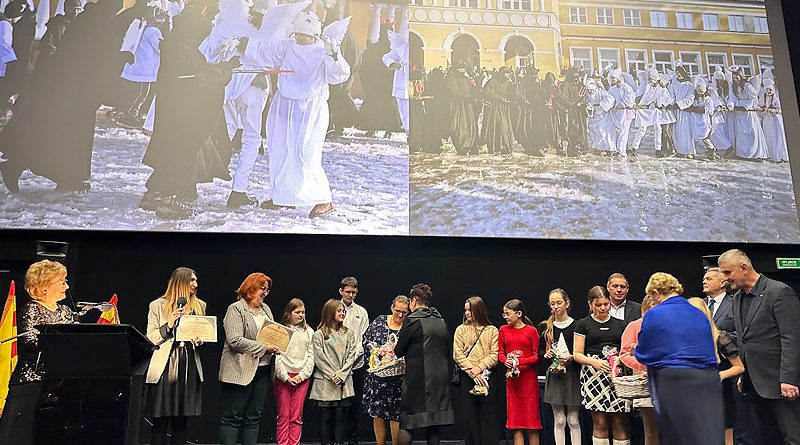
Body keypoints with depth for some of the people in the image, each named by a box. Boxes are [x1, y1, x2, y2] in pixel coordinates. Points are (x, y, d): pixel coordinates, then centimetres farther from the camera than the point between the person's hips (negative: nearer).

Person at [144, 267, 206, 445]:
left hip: (189, 366, 3)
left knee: (181, 422, 7)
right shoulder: (157, 305, 4)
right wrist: (169, 325, -14)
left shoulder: (199, 305, 13)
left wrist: (200, 340, 1)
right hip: (166, 366, -3)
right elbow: (151, 338, 1)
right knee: (160, 421, -1)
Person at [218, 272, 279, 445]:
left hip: (263, 371, 7)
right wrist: (264, 348, -17)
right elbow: (235, 341, -18)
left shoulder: (265, 309, 14)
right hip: (240, 371, -7)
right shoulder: (235, 309, -8)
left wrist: (276, 345, 1)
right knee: (233, 417, -1)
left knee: (254, 417, 10)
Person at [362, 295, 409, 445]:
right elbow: (366, 339, 8)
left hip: (398, 379, -2)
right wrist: (376, 350, -8)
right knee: (377, 413, 9)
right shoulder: (380, 321, 4)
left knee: (395, 415, 0)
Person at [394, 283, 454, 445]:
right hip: (440, 379, 6)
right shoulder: (441, 321, 8)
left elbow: (399, 351, -7)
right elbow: (447, 351, 16)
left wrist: (395, 346, 14)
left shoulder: (412, 321, -11)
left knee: (406, 424, 2)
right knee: (434, 423, 11)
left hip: (418, 379, -6)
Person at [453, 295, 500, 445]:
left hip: (486, 377, -1)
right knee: (470, 416, 4)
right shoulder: (461, 329, 8)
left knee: (487, 415, 0)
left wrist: (480, 368, -15)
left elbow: (495, 354, -2)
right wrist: (472, 372, -11)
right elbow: (458, 355, 0)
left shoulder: (492, 330, 6)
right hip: (467, 378, 1)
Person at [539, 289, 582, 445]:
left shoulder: (576, 325, -3)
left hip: (572, 375, -2)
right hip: (554, 375, 2)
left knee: (573, 419, 3)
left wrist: (571, 357, -18)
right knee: (559, 420, 6)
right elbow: (539, 350, 14)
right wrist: (546, 354, -6)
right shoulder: (545, 326, 6)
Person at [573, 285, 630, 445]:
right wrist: (595, 362, -15)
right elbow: (577, 354, 2)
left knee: (619, 423, -3)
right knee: (600, 423, -2)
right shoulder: (583, 324, 7)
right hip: (594, 375, -2)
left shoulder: (620, 324, 15)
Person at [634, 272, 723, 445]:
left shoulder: (654, 315, -4)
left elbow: (642, 354, 2)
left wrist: (636, 351, 25)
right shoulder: (699, 314, 12)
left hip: (675, 382, -5)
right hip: (709, 380, 5)